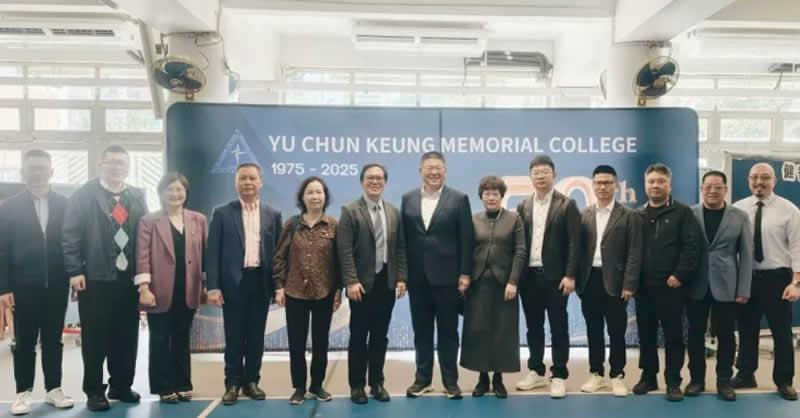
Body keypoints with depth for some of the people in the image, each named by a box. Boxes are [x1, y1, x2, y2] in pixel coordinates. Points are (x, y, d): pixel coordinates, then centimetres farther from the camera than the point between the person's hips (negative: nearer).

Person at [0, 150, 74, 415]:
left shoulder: (65, 205, 3)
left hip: (57, 286, 1)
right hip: (24, 287, -1)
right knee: (25, 342, 7)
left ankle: (54, 389, 18)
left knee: (53, 341, 9)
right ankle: (23, 393, 16)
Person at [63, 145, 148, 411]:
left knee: (126, 337, 10)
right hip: (94, 279, -3)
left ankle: (121, 386, 25)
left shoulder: (137, 197, 11)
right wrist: (75, 272, -11)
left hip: (128, 279, 4)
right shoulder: (83, 195, -1)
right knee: (95, 339, 5)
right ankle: (94, 391, 17)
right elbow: (70, 236, -5)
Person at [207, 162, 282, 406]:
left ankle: (251, 381, 20)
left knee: (256, 336, 9)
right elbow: (213, 252, -2)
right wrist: (212, 286, -9)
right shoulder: (222, 213, 2)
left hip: (261, 283, 2)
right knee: (234, 337, 5)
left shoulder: (273, 215, 7)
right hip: (233, 282, -1)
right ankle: (233, 384, 16)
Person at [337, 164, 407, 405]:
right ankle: (357, 385, 17)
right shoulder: (350, 211, -5)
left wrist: (401, 278, 1)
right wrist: (351, 281, -18)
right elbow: (345, 251, -11)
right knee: (359, 336, 5)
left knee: (380, 336, 11)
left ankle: (377, 383, 22)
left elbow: (400, 248, 9)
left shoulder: (394, 212, 9)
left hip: (387, 283, 4)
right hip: (363, 284, -4)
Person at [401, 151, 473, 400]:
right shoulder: (408, 199, 7)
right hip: (417, 277, 3)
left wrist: (465, 273, -8)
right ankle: (423, 378, 23)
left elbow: (466, 239, -4)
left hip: (446, 276, -3)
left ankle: (450, 380, 18)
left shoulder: (459, 199, -2)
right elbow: (404, 238, 6)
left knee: (448, 330, 7)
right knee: (421, 330, 12)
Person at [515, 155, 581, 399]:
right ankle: (536, 372, 23)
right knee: (533, 326, 12)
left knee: (558, 327, 3)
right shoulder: (523, 207, 10)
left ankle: (559, 376, 11)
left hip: (555, 276, -4)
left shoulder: (567, 205, -2)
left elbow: (574, 243, -7)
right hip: (529, 275, 4)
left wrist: (570, 275, -14)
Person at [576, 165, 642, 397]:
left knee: (616, 332, 4)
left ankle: (617, 376, 16)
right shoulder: (584, 215, 8)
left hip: (614, 282, -3)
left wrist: (629, 285, -11)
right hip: (589, 280, 3)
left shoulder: (629, 216, 0)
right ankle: (596, 373, 22)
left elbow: (634, 254, -5)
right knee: (593, 330, 11)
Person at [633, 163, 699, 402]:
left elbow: (690, 247, -7)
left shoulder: (682, 212, 1)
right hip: (643, 286, 4)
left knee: (673, 335, 3)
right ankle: (648, 377, 22)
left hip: (671, 285, -3)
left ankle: (673, 382, 12)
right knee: (646, 335, 10)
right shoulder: (638, 216, 12)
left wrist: (680, 275, -14)